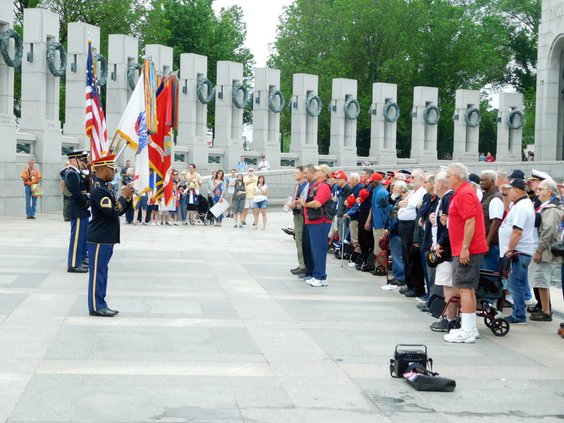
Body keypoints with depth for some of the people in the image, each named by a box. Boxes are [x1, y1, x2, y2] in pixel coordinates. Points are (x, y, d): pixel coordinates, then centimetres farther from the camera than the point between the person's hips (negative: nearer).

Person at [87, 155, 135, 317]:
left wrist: (127, 198, 2)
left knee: (102, 272, 13)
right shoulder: (98, 190, -17)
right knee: (97, 272, -2)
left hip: (106, 238, 10)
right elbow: (113, 212, -23)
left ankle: (100, 304, 20)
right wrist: (124, 196, -12)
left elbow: (118, 211, 17)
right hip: (99, 239, -10)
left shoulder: (106, 187, 14)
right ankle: (96, 307, 4)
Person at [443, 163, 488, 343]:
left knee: (465, 288, -9)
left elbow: (470, 222, -22)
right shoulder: (463, 192, 17)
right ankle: (470, 328, 21)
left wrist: (465, 248, -23)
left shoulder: (464, 194, -15)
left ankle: (467, 332, -8)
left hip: (466, 251, -11)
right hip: (463, 249, 11)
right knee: (468, 288, 14)